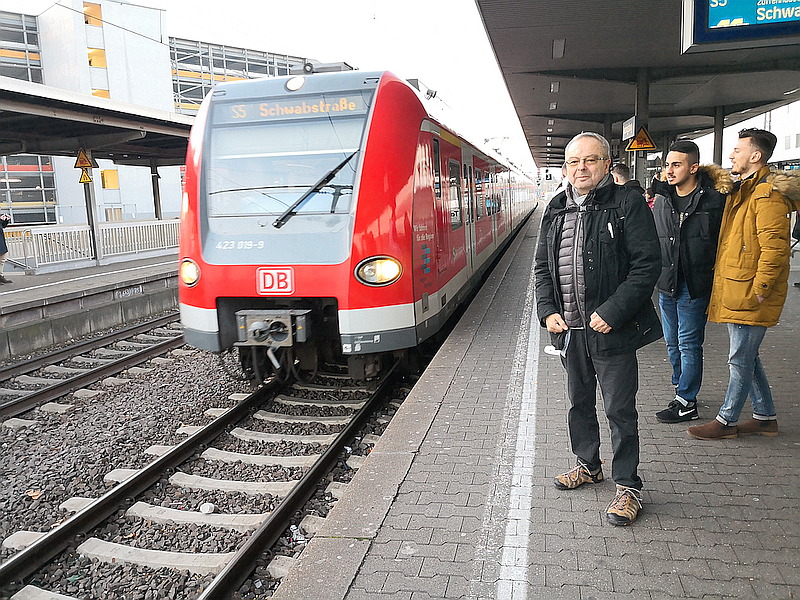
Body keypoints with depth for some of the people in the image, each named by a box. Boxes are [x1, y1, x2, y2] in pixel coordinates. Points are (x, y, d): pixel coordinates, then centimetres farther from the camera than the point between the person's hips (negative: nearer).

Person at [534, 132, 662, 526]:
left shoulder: (628, 204, -7)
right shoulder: (556, 209, 9)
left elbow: (647, 264, -12)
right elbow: (542, 265, 13)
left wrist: (612, 312, -19)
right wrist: (547, 310, 0)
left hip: (612, 329, -5)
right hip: (569, 329, 6)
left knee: (620, 409, 3)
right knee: (579, 402, 19)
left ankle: (628, 486, 20)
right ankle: (588, 465, 40)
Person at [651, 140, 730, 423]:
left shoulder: (715, 198, -10)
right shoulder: (661, 199, 6)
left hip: (695, 285, -6)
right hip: (666, 283, 6)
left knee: (689, 344, 0)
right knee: (672, 343, 16)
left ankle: (686, 403, 11)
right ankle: (682, 388, 34)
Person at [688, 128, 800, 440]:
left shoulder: (768, 193, -15)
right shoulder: (741, 190, 17)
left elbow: (775, 248, -22)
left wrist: (757, 292, -21)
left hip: (749, 295, -10)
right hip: (732, 291, 10)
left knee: (741, 358, 1)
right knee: (746, 356, 17)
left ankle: (727, 420, 13)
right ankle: (766, 417, 29)